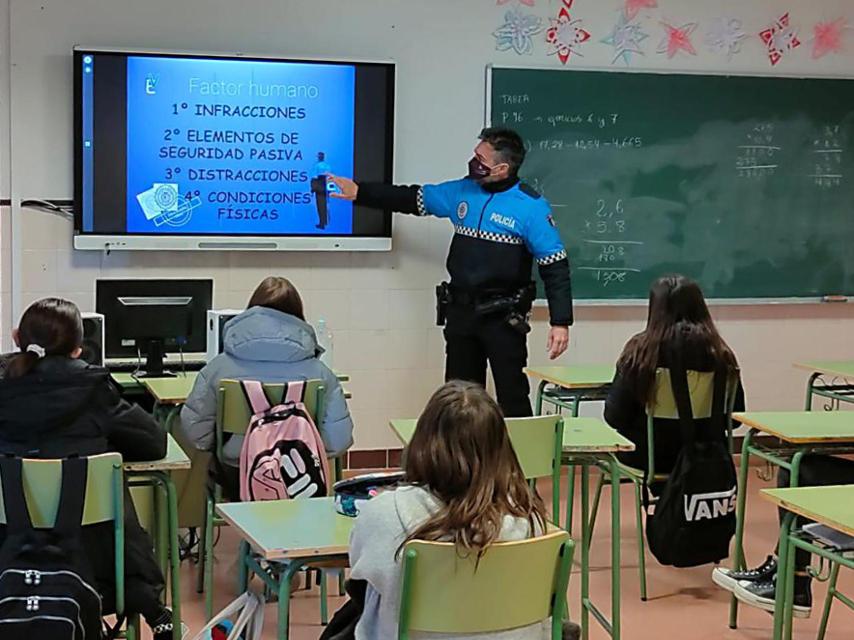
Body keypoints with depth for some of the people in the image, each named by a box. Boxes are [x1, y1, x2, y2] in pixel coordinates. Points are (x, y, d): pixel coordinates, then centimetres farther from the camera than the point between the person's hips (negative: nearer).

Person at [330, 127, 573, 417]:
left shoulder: (531, 206, -11)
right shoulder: (462, 191, 6)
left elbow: (555, 267, -11)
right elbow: (412, 199, 18)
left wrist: (561, 323, -16)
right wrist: (359, 192, 18)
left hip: (504, 317, -6)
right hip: (461, 313, 6)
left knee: (512, 399, -3)